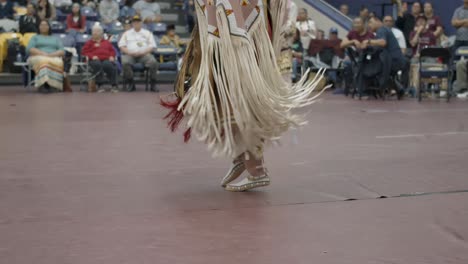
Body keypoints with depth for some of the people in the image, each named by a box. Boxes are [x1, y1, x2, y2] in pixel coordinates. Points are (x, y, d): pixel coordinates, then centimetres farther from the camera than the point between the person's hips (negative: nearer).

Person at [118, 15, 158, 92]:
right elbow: (121, 45, 12)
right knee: (125, 62, -35)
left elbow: (152, 46, 9)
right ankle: (130, 84, -24)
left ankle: (153, 84, -24)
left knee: (153, 62, -32)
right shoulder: (127, 33, 22)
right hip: (129, 54, 0)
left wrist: (143, 52, -10)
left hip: (144, 54, 0)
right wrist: (129, 52, -9)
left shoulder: (147, 33, 20)